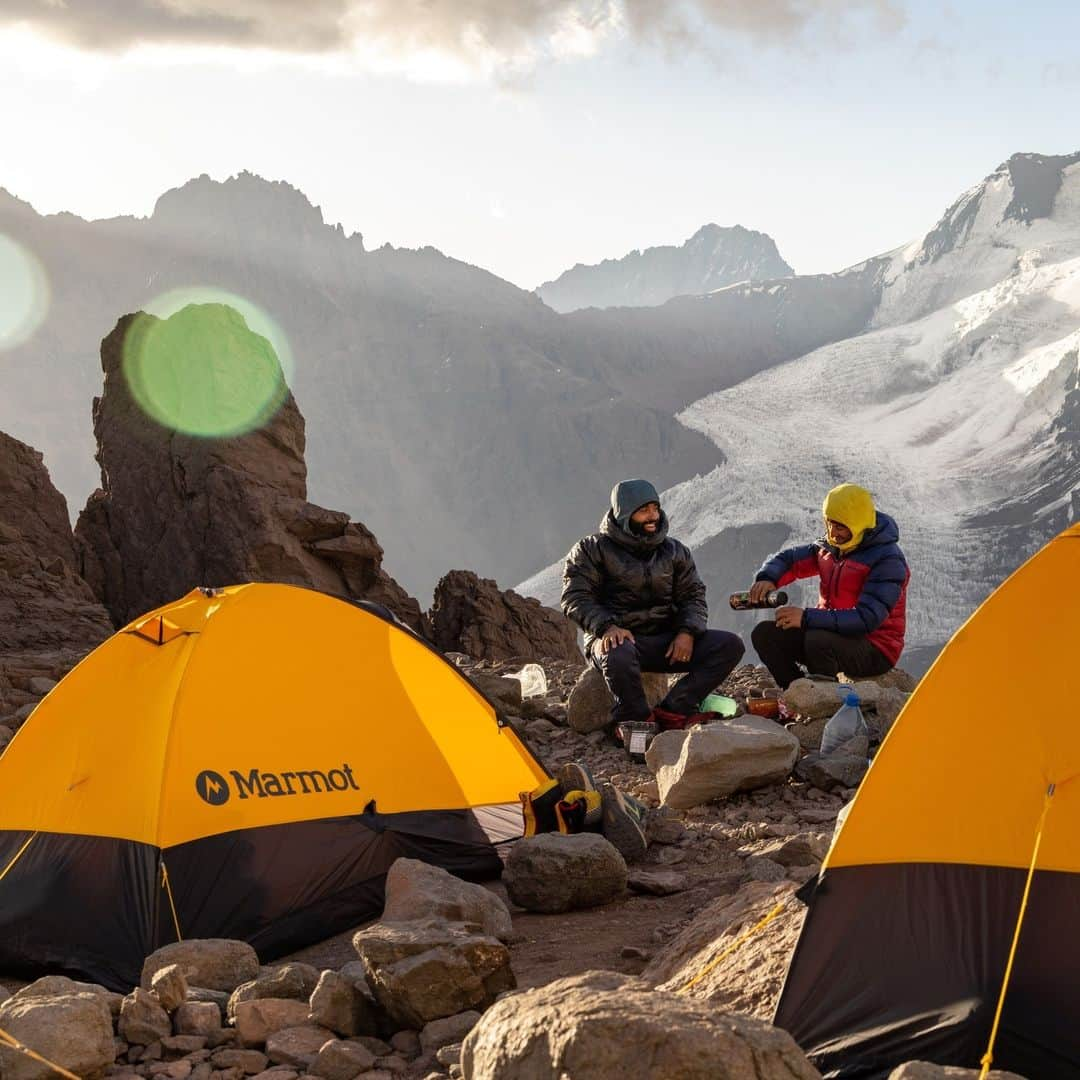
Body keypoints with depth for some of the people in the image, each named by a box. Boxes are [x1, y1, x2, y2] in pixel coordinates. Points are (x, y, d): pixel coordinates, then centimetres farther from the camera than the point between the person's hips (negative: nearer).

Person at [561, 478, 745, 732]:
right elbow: (576, 597, -7)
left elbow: (693, 596, 13)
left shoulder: (674, 551, 15)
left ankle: (673, 710, -24)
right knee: (618, 656, -43)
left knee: (731, 645, -16)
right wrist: (607, 626, -26)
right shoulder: (593, 549, 2)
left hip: (665, 640, 5)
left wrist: (687, 632, -9)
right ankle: (637, 719, -18)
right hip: (617, 637, -5)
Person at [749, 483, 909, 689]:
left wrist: (807, 617, -32)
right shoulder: (829, 548, 5)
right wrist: (767, 579, -8)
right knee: (765, 634, -7)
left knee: (817, 640, -36)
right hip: (833, 634, 8)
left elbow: (867, 619, -28)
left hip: (875, 650, -8)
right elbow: (787, 558, 18)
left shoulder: (888, 560, -19)